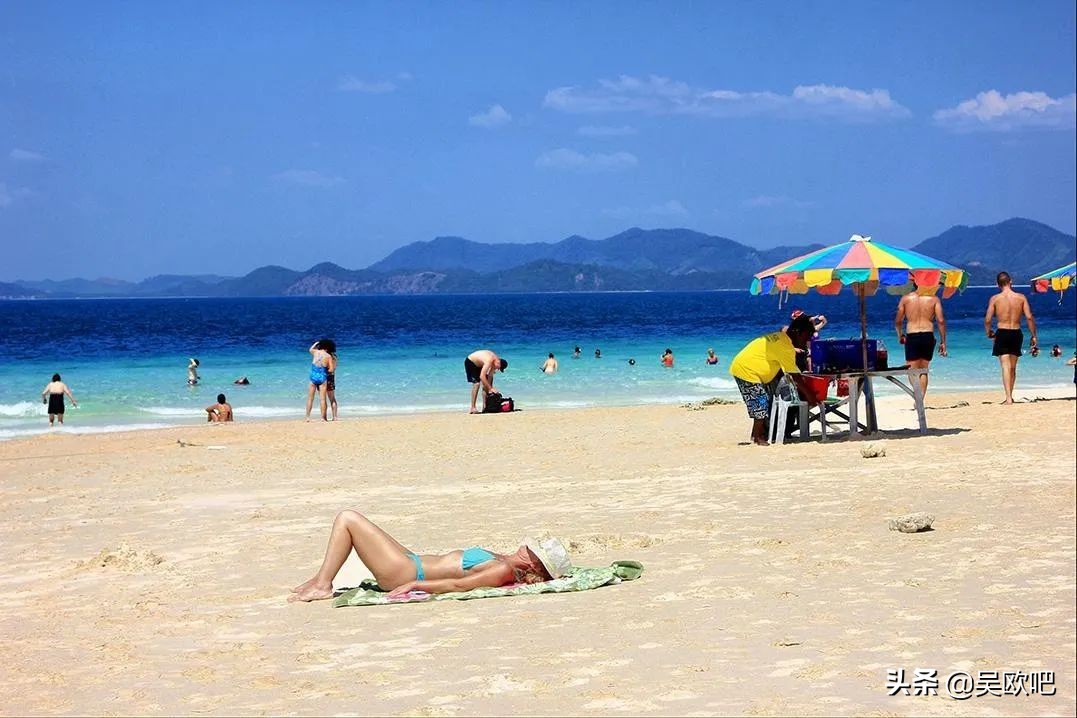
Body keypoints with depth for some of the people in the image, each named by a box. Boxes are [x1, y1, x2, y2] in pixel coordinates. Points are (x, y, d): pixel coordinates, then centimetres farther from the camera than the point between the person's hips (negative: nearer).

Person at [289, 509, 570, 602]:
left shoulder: (503, 571, -22)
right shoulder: (503, 562, 5)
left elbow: (458, 584, -26)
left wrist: (413, 585, -25)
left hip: (405, 572, -10)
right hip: (413, 561, 10)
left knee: (348, 519, -8)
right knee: (349, 519, 19)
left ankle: (323, 585, -3)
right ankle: (321, 578, 22)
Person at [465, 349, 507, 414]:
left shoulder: (495, 360, -10)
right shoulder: (489, 360, -36)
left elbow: (490, 376, -4)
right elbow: (482, 376, -41)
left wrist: (489, 389, -11)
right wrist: (490, 388, -39)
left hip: (478, 365, 9)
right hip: (470, 362, -9)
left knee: (485, 383, 4)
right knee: (476, 383, -19)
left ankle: (485, 406, 9)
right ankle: (472, 408, -19)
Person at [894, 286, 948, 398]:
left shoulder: (906, 298, 6)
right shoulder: (934, 298, 5)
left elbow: (898, 321, 8)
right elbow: (941, 321, -2)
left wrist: (900, 335, 27)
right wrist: (943, 342, 4)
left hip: (912, 337, -1)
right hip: (928, 336, 1)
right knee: (923, 370, 15)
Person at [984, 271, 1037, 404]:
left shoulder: (995, 299, -5)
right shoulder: (1021, 297, 0)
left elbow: (987, 320, -6)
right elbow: (1029, 317, -5)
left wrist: (988, 332, 13)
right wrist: (1033, 336, 3)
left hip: (1002, 333, -3)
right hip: (1016, 333, 3)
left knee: (1006, 366, -6)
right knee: (1013, 367, 16)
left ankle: (1008, 398, -17)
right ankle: (1010, 396, 25)